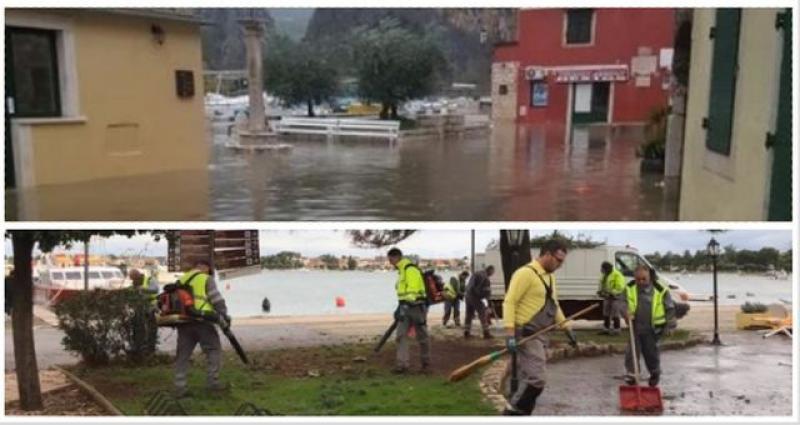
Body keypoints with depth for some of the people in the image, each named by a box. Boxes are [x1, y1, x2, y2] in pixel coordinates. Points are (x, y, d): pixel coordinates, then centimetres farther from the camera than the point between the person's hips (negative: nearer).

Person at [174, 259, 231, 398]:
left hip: (184, 321, 6)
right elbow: (216, 299, -4)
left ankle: (180, 387, 8)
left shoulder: (181, 280, 21)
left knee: (182, 354, 10)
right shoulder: (207, 279, 3)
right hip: (202, 319, -6)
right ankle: (212, 382, 1)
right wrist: (225, 315, 1)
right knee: (214, 350, 5)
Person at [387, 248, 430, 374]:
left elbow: (413, 289, -23)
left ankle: (426, 364, 16)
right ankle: (402, 364, -4)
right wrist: (400, 307, 21)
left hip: (416, 306, -9)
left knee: (422, 337, 4)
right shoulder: (401, 270, 19)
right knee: (401, 335, -2)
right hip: (406, 307, 9)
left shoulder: (410, 269, -12)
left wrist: (405, 306, -28)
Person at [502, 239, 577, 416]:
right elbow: (509, 302, -18)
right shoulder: (526, 273, -13)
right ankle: (511, 413, -3)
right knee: (535, 380, -14)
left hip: (541, 336, 9)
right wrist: (510, 334, -25)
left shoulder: (550, 277, 16)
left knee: (527, 379, 10)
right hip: (526, 336, -9)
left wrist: (567, 329, 24)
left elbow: (554, 306, 27)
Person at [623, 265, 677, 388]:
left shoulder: (660, 290, -9)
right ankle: (631, 374, 4)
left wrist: (670, 325, 0)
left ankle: (655, 374, 33)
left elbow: (670, 308, 0)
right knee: (632, 350, -4)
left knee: (651, 352, 10)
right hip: (635, 326, 1)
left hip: (652, 329, -1)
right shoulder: (630, 289, -5)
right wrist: (626, 312, -20)